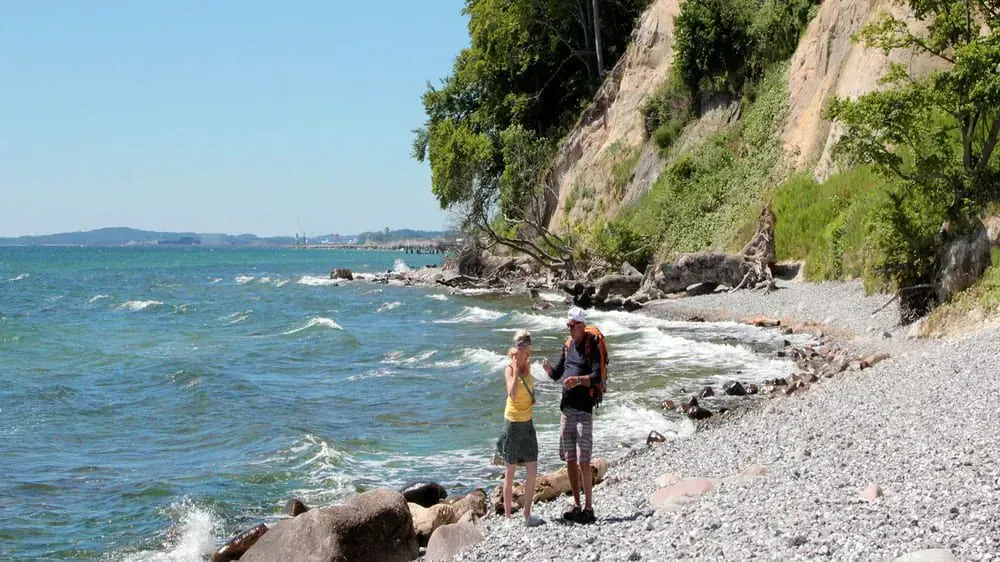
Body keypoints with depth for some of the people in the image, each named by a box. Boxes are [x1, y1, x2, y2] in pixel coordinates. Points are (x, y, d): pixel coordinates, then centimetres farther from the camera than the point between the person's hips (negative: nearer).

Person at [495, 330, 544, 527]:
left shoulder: (527, 366, 7)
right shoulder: (509, 369, -13)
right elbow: (512, 395, -30)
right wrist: (516, 370, -28)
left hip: (527, 423, 6)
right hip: (513, 423, -6)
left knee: (533, 472, 2)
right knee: (510, 472, 2)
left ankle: (527, 515, 11)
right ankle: (507, 516, 10)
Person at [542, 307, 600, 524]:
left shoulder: (592, 345, -8)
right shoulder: (568, 346, 14)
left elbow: (597, 376, -17)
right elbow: (556, 374, 19)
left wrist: (578, 380, -33)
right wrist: (547, 368, -2)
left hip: (584, 409, -8)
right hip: (566, 408, 8)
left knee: (583, 461, -9)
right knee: (569, 460, 10)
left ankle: (589, 508, -3)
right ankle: (576, 506, 18)